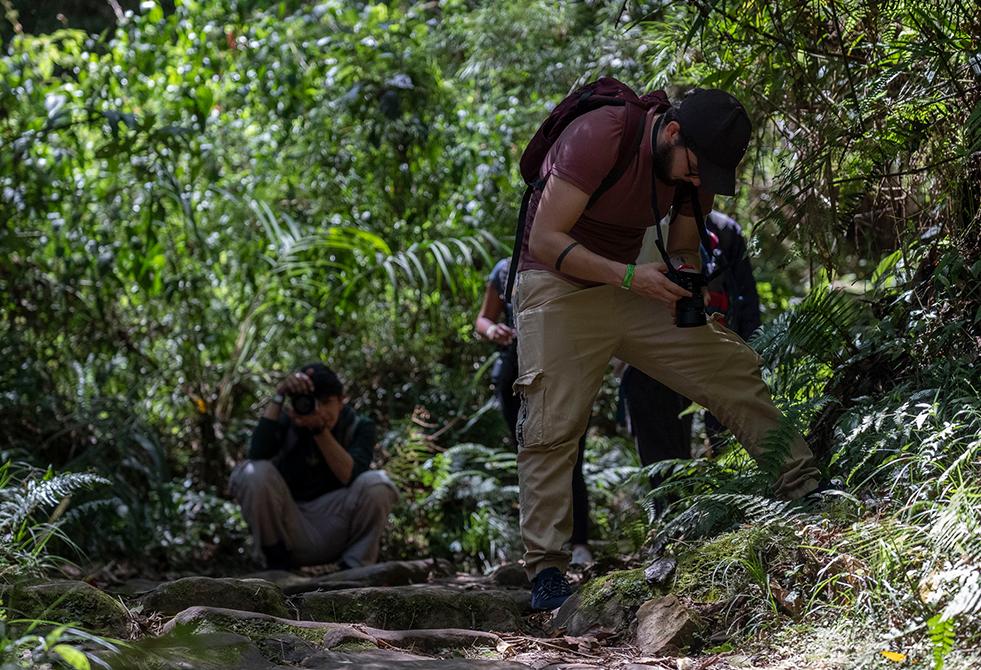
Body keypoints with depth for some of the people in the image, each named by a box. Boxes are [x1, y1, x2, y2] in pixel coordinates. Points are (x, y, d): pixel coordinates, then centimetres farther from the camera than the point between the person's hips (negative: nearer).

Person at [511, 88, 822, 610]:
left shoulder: (699, 162, -3)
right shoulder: (598, 137, -25)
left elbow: (682, 244, 10)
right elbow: (545, 239, -24)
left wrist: (686, 273, -15)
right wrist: (630, 276, -31)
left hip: (635, 285, 6)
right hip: (560, 287, -6)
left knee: (736, 370, -2)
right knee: (551, 428, -14)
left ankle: (805, 490, 4)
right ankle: (545, 571, -9)